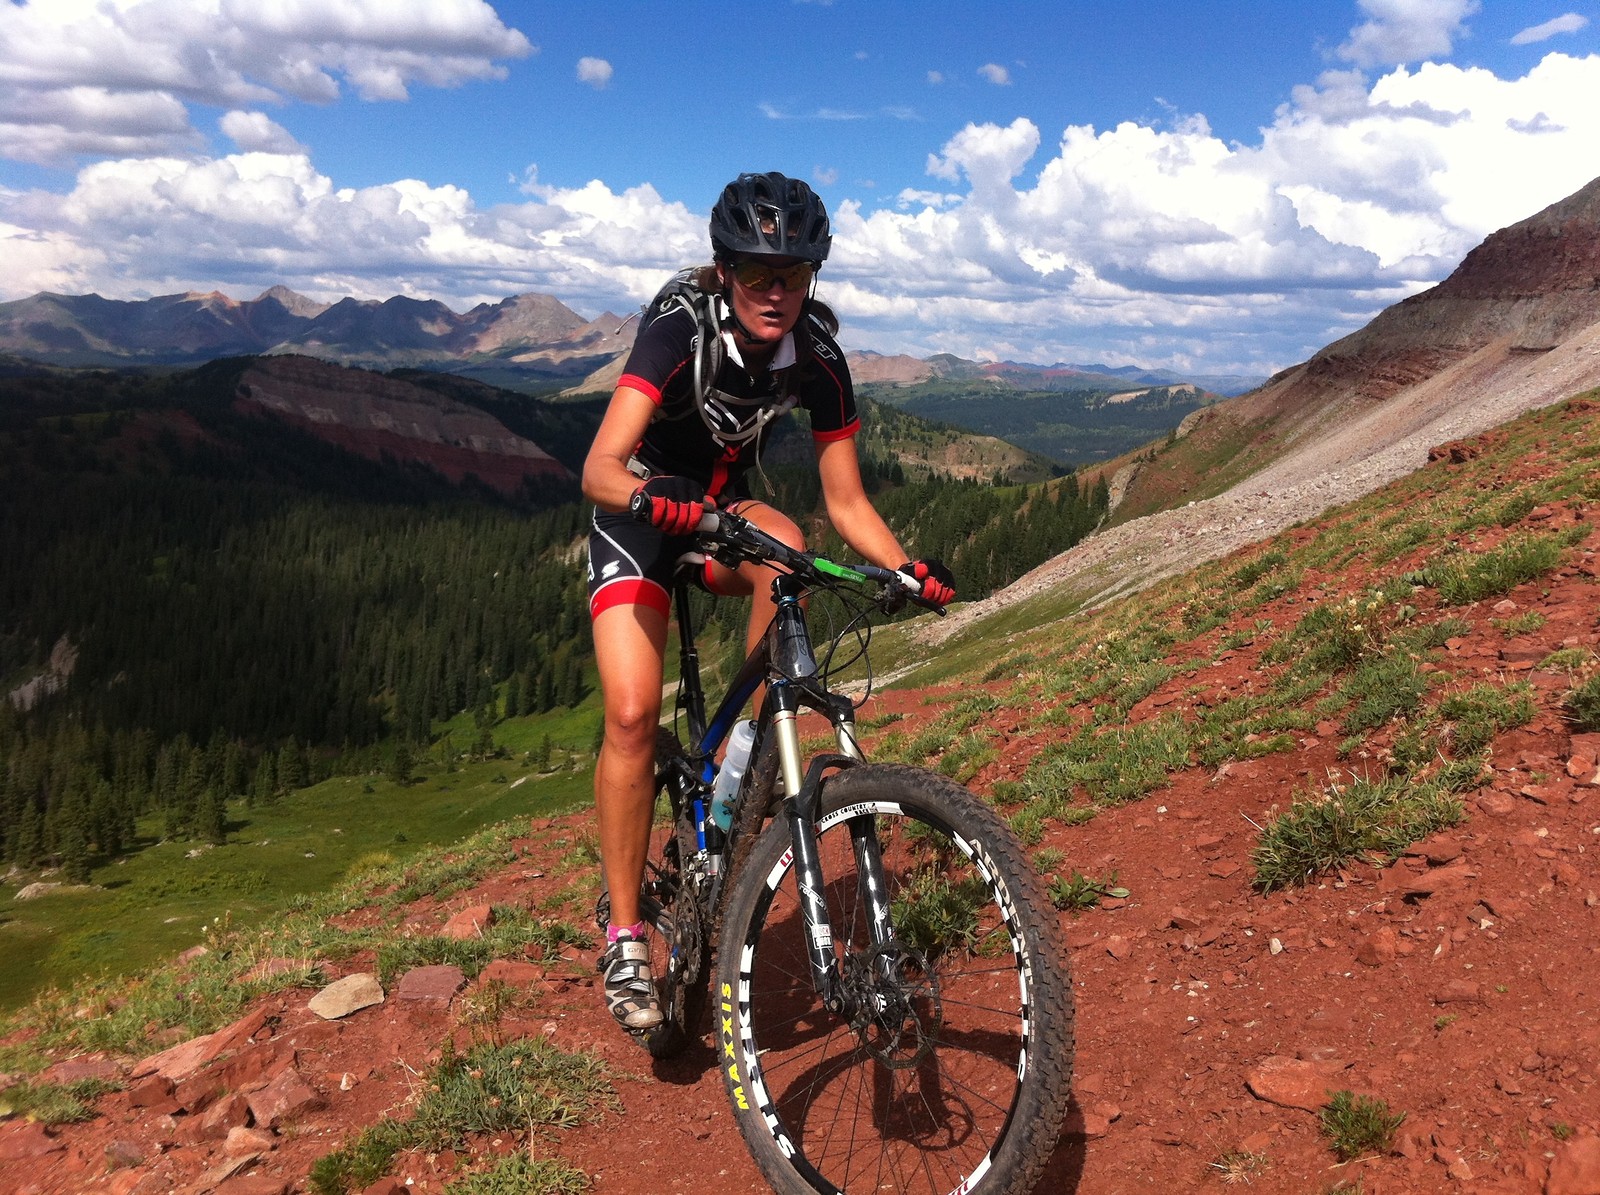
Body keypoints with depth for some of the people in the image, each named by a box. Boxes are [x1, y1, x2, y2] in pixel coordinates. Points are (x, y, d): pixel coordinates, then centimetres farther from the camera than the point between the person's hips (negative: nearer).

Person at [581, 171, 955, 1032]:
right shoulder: (678, 332, -28)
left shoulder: (818, 360, -17)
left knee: (784, 550, -33)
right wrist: (655, 497, -60)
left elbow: (846, 503, -13)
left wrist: (907, 567, -29)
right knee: (632, 715, -17)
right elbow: (599, 469, -40)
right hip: (639, 514, -3)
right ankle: (625, 937, -3)